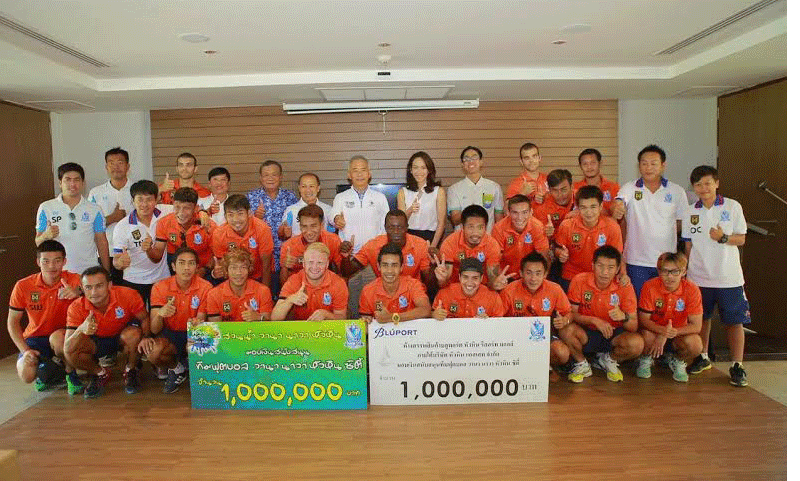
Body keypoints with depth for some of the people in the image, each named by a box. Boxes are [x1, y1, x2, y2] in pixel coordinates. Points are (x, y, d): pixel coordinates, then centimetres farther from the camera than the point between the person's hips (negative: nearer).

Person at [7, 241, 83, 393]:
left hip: (63, 336, -2)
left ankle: (71, 375, -8)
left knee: (58, 337, -36)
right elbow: (13, 322, 0)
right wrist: (25, 350, -11)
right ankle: (48, 373, 17)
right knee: (26, 375, -22)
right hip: (35, 337, 2)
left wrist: (78, 292, -62)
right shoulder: (23, 286, -9)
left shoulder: (73, 280, -15)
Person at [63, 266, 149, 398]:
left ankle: (130, 371, -4)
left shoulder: (128, 295, -29)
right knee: (70, 353, -26)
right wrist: (81, 330, -48)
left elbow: (144, 319, -13)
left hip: (123, 337, -2)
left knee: (133, 334, -36)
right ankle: (100, 374, 6)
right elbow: (67, 347, -26)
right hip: (97, 341, 2)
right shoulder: (76, 308, -23)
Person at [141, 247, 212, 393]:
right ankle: (176, 368, 3)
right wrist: (160, 314, -35)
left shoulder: (205, 288, -12)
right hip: (169, 335, 1)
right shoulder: (160, 287, -9)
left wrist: (197, 323, -34)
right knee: (152, 351, -31)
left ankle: (190, 365, 6)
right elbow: (154, 330, -12)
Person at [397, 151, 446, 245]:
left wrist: (433, 246, -9)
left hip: (430, 238, -1)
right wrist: (410, 211, -8)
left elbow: (441, 223, 1)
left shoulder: (439, 191, 5)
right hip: (409, 237, 1)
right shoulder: (403, 192, 11)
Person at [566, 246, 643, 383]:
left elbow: (634, 327, -10)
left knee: (637, 343, -29)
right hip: (586, 332, -1)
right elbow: (571, 314, -11)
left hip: (612, 334, 1)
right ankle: (582, 364, -1)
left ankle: (609, 360, 7)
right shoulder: (579, 281, -13)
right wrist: (594, 320, -27)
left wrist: (624, 317, -34)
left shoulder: (625, 288, -11)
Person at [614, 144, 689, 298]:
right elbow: (618, 204, -21)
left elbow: (682, 223, 8)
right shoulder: (629, 189, -1)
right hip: (636, 262, -1)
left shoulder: (677, 191, 3)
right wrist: (616, 210, -46)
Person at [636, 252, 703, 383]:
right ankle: (645, 359, 3)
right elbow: (643, 319, -15)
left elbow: (696, 326, -16)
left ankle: (677, 360, 7)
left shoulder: (692, 289, -17)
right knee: (646, 335, -34)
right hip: (654, 330, -1)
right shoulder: (650, 286, -18)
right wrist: (662, 330, -35)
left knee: (695, 345, -30)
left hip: (679, 333, 1)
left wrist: (670, 333, -28)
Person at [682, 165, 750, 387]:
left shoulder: (733, 207, -2)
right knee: (702, 318, 13)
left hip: (729, 277, -2)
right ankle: (703, 357, 29)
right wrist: (685, 272, 6)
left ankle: (737, 365, 12)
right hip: (699, 276, 3)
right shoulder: (690, 212, 5)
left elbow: (741, 238, 0)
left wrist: (723, 237, -20)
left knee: (735, 321, 1)